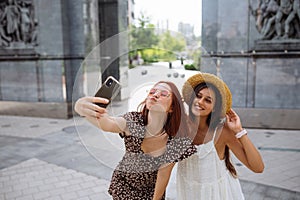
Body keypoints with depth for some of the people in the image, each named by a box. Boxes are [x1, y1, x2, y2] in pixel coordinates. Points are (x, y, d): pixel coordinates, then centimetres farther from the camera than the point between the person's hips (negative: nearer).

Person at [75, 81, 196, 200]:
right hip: (124, 184, 0)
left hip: (152, 188, 1)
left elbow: (164, 174, -13)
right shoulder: (133, 122, -29)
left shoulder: (175, 139, -25)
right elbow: (107, 123, -50)